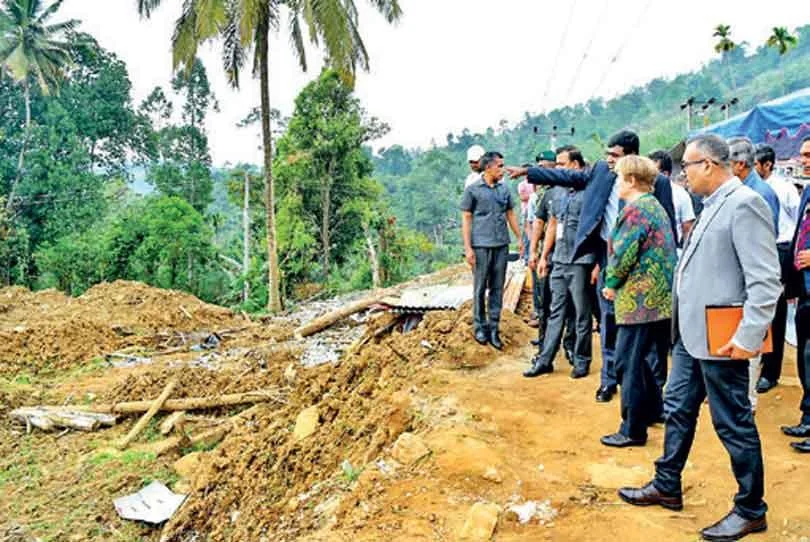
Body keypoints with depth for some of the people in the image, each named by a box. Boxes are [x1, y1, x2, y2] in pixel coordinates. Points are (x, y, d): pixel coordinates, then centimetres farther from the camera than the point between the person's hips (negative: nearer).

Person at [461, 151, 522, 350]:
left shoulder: (504, 189, 9)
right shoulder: (472, 190, -2)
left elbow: (511, 214, 17)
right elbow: (466, 219, -2)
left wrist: (519, 238, 13)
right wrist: (468, 248, -8)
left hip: (502, 245, 4)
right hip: (481, 246, -4)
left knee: (498, 288, 6)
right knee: (480, 288, 4)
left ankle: (494, 328, 14)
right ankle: (480, 327, 16)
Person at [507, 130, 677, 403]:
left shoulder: (656, 181, -8)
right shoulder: (601, 170, 4)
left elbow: (667, 224, -6)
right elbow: (568, 176, 10)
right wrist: (528, 171, 8)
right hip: (607, 255, 4)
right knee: (608, 319, 10)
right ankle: (609, 378, 22)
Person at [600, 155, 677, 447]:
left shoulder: (635, 210, -14)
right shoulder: (655, 206, 16)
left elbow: (623, 254, -20)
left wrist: (611, 283, -3)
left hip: (639, 299, -10)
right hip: (661, 299, 10)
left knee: (630, 362, -3)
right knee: (650, 357, 21)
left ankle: (633, 430, 4)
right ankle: (653, 410, 36)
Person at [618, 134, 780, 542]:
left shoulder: (744, 204, -16)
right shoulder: (713, 205, 13)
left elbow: (766, 280, -21)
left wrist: (749, 336, -23)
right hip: (691, 333, 10)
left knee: (734, 424, 5)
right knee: (678, 409, 18)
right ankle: (667, 487, 34)